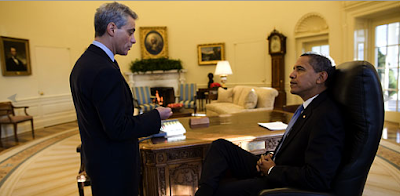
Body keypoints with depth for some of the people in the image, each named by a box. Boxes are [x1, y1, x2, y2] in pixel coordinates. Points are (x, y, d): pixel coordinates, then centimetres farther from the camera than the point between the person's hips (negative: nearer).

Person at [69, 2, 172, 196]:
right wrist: (156, 116, -14)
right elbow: (118, 129, -26)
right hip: (113, 165, -9)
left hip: (96, 156, 10)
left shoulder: (83, 62, 5)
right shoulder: (105, 71, -26)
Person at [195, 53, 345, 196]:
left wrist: (272, 169, -17)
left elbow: (317, 179, -29)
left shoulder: (327, 116, -24)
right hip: (270, 170, 10)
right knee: (220, 146, 1)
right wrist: (272, 157, 0)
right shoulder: (309, 107, 7)